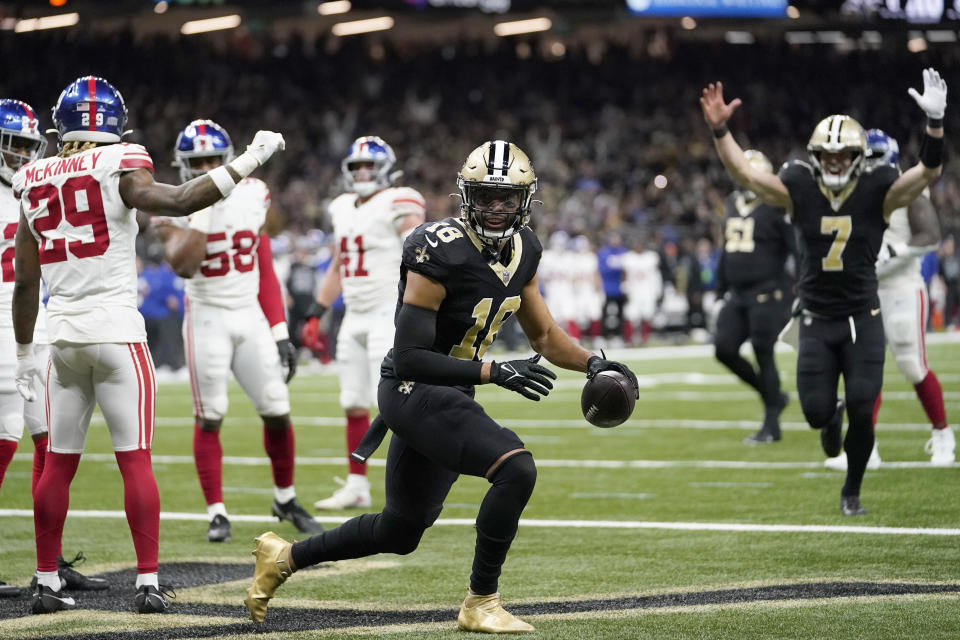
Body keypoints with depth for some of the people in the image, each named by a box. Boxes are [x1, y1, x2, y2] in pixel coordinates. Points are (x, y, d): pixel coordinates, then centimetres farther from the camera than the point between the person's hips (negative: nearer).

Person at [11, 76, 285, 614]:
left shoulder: (34, 184, 9)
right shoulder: (118, 168, -7)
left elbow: (25, 281, 12)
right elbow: (177, 202, -24)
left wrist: (26, 353, 21)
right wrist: (250, 161, -20)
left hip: (62, 333, 5)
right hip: (116, 329, -5)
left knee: (60, 463, 11)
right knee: (135, 460, -2)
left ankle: (47, 584, 14)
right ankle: (148, 583, -6)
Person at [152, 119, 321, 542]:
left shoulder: (251, 195, 3)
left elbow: (264, 269, 9)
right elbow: (184, 268, -24)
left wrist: (279, 332, 8)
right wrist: (202, 211, -28)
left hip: (251, 316, 3)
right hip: (207, 319, -3)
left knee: (277, 412, 2)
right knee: (209, 418, -2)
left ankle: (285, 499, 22)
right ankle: (217, 512, 7)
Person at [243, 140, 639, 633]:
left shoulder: (522, 250, 4)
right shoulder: (441, 252, -22)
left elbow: (544, 335, 16)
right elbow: (410, 356, -24)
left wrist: (592, 363, -3)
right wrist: (495, 372, -28)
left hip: (449, 397, 9)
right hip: (415, 390, -9)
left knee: (399, 533, 19)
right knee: (515, 469, -27)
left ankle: (285, 556, 38)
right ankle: (480, 603, -12)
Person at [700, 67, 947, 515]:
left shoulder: (877, 191, -6)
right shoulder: (800, 188, -2)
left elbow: (928, 172, -19)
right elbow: (745, 173, -7)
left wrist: (935, 122, -34)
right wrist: (719, 129, -20)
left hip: (863, 319, -1)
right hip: (817, 321, 1)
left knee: (861, 409, -10)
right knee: (816, 411, -4)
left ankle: (852, 491, 14)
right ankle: (832, 419, 38)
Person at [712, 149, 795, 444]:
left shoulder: (777, 207, -9)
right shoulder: (732, 205, 13)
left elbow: (798, 251, -11)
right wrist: (721, 294, 20)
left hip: (767, 295, -7)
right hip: (737, 295, 7)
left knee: (763, 354, -5)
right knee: (724, 348, 0)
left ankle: (771, 425, 5)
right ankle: (773, 396, 18)